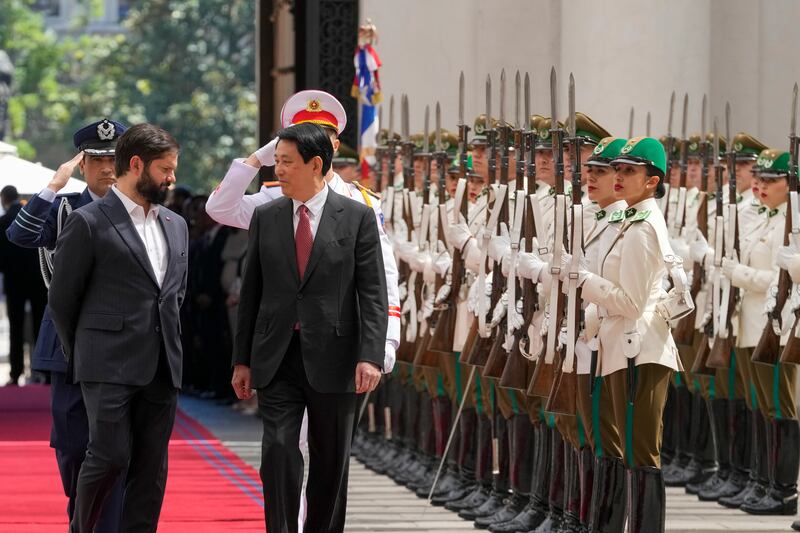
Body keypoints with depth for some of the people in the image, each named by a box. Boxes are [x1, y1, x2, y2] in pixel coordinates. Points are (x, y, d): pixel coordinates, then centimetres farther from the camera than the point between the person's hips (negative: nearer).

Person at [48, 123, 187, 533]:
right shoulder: (88, 222, -4)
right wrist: (79, 356, 8)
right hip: (110, 366, -6)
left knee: (151, 468, 3)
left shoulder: (176, 226, 15)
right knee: (110, 456, -11)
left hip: (162, 368, 6)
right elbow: (62, 298, 0)